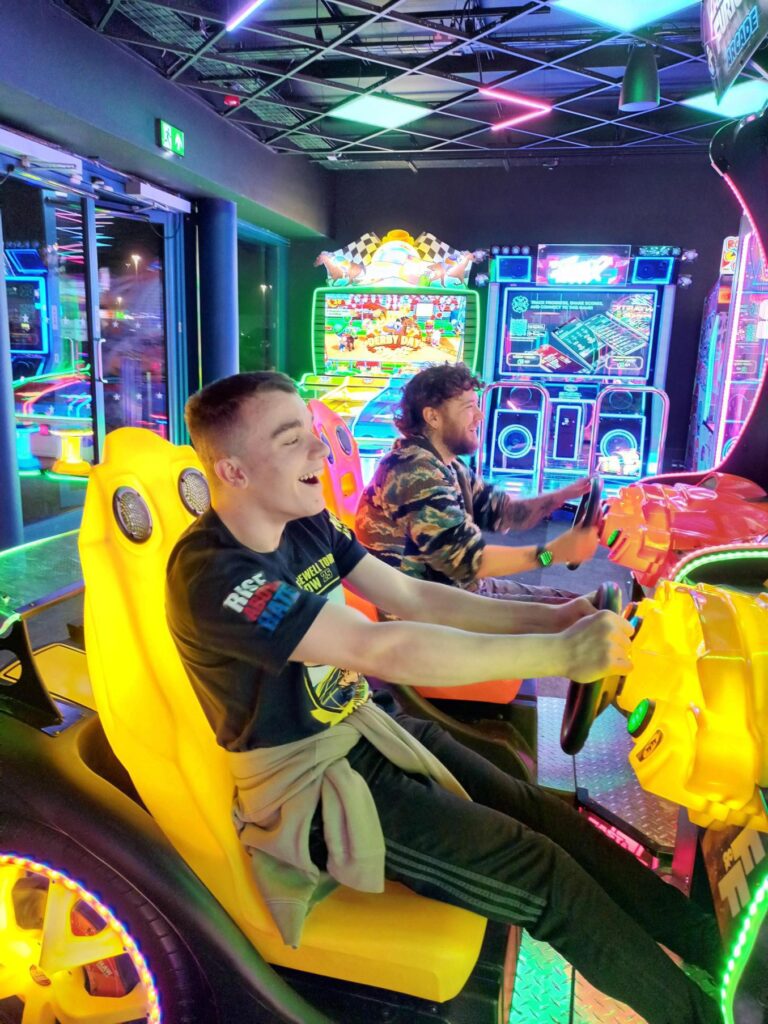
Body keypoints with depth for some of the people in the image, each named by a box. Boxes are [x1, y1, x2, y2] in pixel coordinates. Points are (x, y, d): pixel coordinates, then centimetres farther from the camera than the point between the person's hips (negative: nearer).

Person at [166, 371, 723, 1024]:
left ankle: (703, 936, 22)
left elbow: (411, 596, -3)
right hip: (312, 780, -6)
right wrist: (559, 653, -30)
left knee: (539, 811, 3)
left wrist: (551, 616, -14)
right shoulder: (212, 573, -27)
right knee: (541, 871, -8)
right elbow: (380, 649, -33)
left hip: (366, 722, 7)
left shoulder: (306, 523, -3)